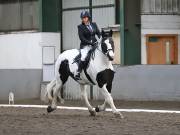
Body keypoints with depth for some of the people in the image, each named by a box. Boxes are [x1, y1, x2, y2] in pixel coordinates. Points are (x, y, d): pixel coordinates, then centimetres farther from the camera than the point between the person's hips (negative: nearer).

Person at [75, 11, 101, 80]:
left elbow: (99, 33, 13)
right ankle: (78, 73, -24)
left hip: (94, 45, 5)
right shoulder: (80, 27, -1)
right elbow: (81, 38, -9)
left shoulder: (94, 25, 12)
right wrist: (90, 42, -18)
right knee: (83, 57, -29)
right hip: (85, 46, -5)